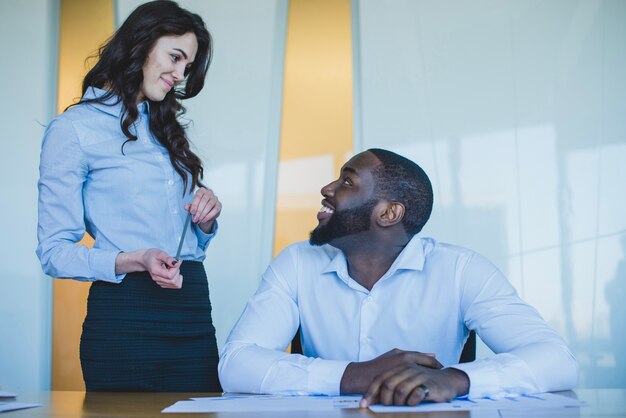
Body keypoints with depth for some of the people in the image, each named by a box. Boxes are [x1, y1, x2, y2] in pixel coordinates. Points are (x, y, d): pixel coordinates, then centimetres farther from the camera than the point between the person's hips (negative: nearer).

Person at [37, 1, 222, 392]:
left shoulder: (166, 129, 20)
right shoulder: (73, 128, -2)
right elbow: (54, 252, -7)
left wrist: (207, 218, 1)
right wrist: (134, 262, -22)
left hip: (194, 315, 6)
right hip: (124, 318, -6)